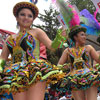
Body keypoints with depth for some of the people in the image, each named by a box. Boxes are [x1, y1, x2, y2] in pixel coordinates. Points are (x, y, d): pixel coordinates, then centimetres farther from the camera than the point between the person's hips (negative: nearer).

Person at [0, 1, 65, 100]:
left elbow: (51, 46, 3)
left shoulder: (36, 32, 13)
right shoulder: (10, 39, 22)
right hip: (16, 77, 4)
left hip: (35, 73, -3)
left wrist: (58, 38, -18)